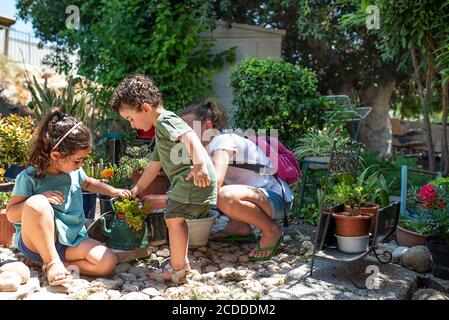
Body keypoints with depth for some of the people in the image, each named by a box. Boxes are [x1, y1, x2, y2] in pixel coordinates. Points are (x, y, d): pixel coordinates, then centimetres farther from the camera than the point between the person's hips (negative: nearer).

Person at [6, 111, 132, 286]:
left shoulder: (74, 172, 4)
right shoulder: (29, 177, -11)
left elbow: (88, 183, 27)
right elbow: (11, 214, -9)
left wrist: (113, 191, 16)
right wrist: (42, 198, -24)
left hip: (71, 241, 4)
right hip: (35, 242, -4)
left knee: (108, 262, -20)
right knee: (36, 203, -36)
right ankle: (51, 263, -22)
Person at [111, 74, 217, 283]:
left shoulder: (166, 121, -6)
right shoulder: (160, 134, 28)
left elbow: (189, 136, -25)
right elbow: (154, 165, 37)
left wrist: (199, 165, -39)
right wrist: (137, 190, 42)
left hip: (195, 178, -11)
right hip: (186, 180, 11)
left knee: (174, 217, -9)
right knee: (177, 218, 18)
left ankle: (178, 270, -2)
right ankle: (178, 261, 29)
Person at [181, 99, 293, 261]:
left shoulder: (222, 140, -20)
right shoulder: (209, 145, 8)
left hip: (277, 199, -9)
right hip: (258, 193, 9)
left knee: (226, 197, -38)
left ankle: (271, 231, -11)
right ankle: (239, 226, 13)